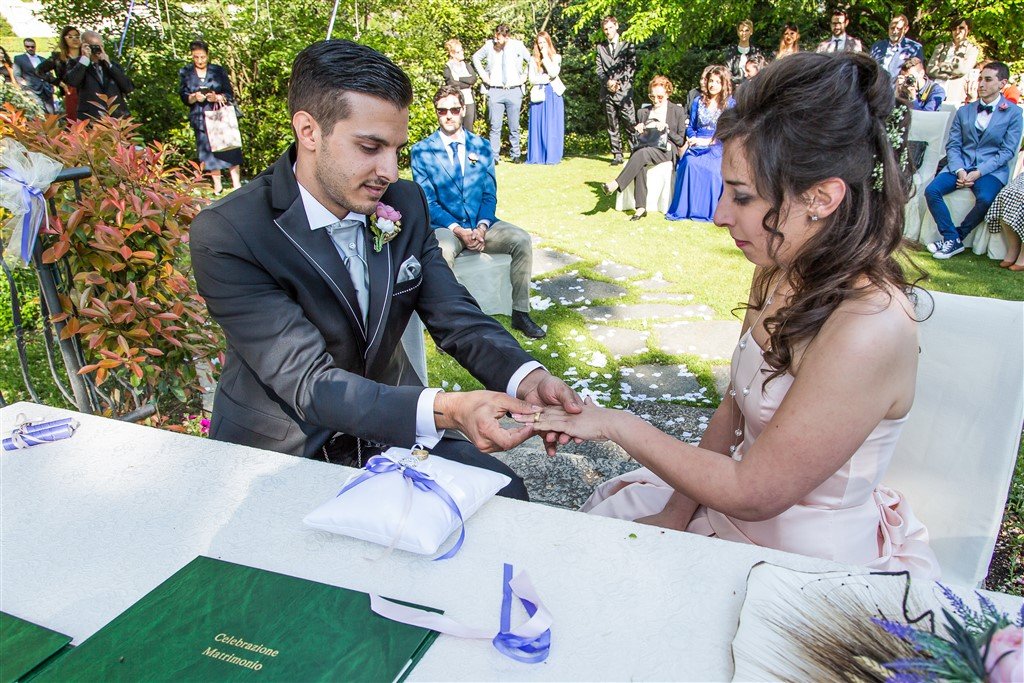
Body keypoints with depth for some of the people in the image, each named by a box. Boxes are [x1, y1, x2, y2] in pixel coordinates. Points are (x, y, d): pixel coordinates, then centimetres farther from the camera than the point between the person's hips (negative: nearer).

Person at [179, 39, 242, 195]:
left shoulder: (219, 70, 6)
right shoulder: (185, 72, 9)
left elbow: (230, 94, 3)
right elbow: (183, 97, 5)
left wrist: (217, 97, -17)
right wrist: (194, 97, -17)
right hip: (200, 118, 1)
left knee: (229, 146, -10)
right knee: (207, 148, -1)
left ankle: (236, 184, -8)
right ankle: (217, 185, 8)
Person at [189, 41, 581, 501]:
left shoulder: (405, 203, -5)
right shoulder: (225, 235, -22)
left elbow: (455, 316, -5)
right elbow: (309, 384, -28)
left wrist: (526, 377, -26)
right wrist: (444, 409, -43)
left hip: (386, 427, 4)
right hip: (280, 454, -4)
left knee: (503, 494, -10)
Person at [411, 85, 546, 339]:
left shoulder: (481, 146, 10)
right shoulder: (422, 151, 0)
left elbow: (490, 194, 7)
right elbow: (428, 202, -4)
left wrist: (482, 226, -13)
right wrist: (457, 229, -19)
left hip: (480, 224, 4)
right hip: (445, 226, -3)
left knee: (521, 239, -21)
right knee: (442, 250, -38)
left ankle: (520, 313, -10)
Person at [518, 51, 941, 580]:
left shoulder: (869, 328, -32)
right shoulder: (780, 274, -6)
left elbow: (753, 494, -26)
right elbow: (734, 410, 3)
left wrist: (616, 425, -19)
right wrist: (678, 514, -1)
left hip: (812, 557, -7)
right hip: (746, 487, 7)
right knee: (603, 506, 16)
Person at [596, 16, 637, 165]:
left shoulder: (628, 46, 10)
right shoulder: (600, 48, 17)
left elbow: (631, 67, 1)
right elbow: (599, 70, 9)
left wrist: (618, 82, -11)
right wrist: (607, 81, -10)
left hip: (624, 91, -3)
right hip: (607, 92, 3)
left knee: (630, 124, -8)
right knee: (612, 126, 3)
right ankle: (617, 155, 6)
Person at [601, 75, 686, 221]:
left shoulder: (678, 111, 9)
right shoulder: (643, 111, 20)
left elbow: (681, 141, 5)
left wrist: (667, 130, -11)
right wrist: (639, 132, -1)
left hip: (666, 150, -3)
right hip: (646, 148, 3)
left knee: (642, 154, -37)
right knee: (640, 164, -36)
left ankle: (616, 185, -36)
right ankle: (641, 207, -40)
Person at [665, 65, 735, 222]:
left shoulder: (730, 104, 6)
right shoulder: (698, 102, 15)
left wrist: (708, 141, -12)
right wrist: (693, 138, -6)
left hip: (718, 147, -2)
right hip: (696, 146, 2)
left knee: (711, 167, -33)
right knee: (689, 163, -30)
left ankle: (709, 211, -23)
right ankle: (684, 209, -25)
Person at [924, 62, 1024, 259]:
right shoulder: (964, 111, 14)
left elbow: (1007, 151, -3)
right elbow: (952, 145, 7)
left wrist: (979, 172, -16)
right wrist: (959, 170, -11)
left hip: (992, 170, -3)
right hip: (961, 166, 4)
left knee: (985, 199, -34)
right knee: (931, 190, -24)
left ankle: (956, 238, -13)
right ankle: (951, 237, -15)